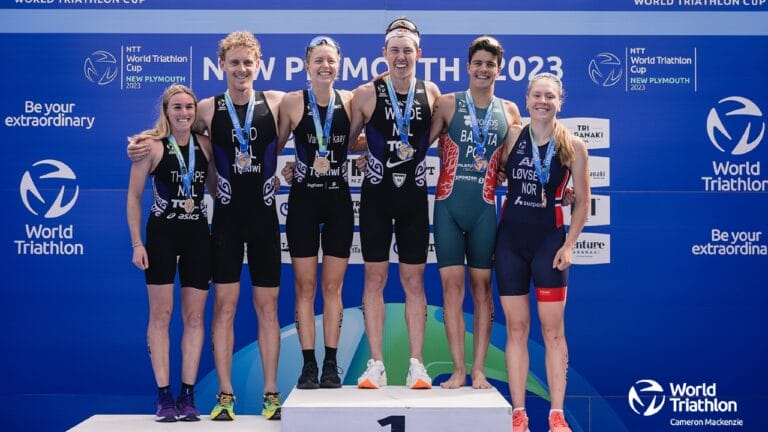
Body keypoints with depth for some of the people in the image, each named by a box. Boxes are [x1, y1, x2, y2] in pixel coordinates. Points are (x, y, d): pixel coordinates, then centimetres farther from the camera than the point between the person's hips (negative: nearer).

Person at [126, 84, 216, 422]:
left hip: (198, 235, 4)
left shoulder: (205, 145, 5)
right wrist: (137, 243, -8)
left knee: (195, 316, 3)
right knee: (161, 315, -2)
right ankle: (164, 396, 3)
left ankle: (188, 395, 9)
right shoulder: (152, 146, -5)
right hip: (162, 234, -3)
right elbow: (134, 196, -3)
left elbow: (216, 187, 15)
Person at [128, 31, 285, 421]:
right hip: (226, 218, 0)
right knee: (224, 305, 1)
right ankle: (225, 396, 7)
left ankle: (271, 395, 12)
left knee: (267, 307, 5)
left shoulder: (275, 103, 2)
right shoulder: (208, 109, 3)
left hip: (264, 217, 0)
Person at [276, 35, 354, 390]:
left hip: (339, 201, 1)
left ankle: (331, 365, 12)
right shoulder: (292, 102, -3)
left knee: (332, 286, 5)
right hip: (303, 200, -1)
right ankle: (309, 364, 9)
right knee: (305, 287, 2)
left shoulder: (350, 101, 1)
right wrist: (282, 170, -5)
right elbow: (274, 146, 6)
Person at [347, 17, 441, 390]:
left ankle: (416, 365, 9)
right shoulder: (367, 94, -4)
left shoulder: (430, 93, 1)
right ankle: (376, 365, 7)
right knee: (375, 278, 2)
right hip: (376, 195, -1)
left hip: (414, 196, 1)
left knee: (414, 281, 4)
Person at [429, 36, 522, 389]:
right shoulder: (448, 104, 3)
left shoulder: (509, 112, 10)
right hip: (448, 205, -1)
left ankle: (479, 370, 9)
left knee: (482, 287, 4)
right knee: (452, 286, -2)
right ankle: (458, 370, 4)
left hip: (484, 209, 1)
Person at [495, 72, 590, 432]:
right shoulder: (512, 137, 2)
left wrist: (568, 245, -5)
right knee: (516, 328, 5)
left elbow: (582, 201, 2)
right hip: (510, 240, 2)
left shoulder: (572, 146, -2)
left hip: (550, 240, -2)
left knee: (553, 329, 0)